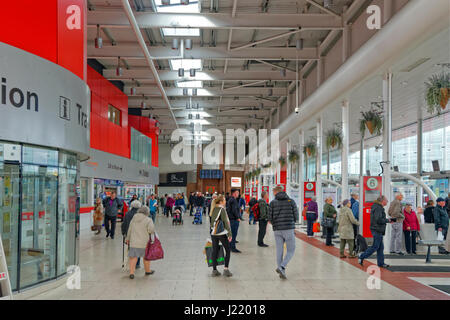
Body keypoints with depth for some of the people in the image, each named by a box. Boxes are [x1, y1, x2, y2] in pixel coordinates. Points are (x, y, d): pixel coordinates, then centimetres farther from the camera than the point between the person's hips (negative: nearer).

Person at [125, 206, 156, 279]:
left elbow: (129, 230, 15)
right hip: (144, 243, -2)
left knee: (133, 257, 6)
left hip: (134, 242, 2)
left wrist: (127, 238, 28)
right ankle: (147, 271, 32)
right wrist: (150, 232, 2)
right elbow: (151, 229, -21)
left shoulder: (133, 219, 7)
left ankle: (131, 273, -4)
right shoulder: (148, 220, -7)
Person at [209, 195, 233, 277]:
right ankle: (226, 269, 2)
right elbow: (226, 222, -15)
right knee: (228, 250, 7)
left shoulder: (214, 209, 8)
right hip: (222, 233, -6)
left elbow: (212, 221, 12)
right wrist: (229, 234, -13)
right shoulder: (222, 209, -12)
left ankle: (214, 270, 12)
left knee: (214, 251, 9)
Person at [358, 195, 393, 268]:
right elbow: (379, 220, -25)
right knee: (375, 246, -4)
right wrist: (388, 220, -11)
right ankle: (362, 256, 4)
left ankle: (381, 263, 16)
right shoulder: (378, 208, -17)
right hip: (377, 230, -10)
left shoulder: (377, 207, 16)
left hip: (378, 230, 10)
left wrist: (388, 220, 11)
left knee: (380, 247, 12)